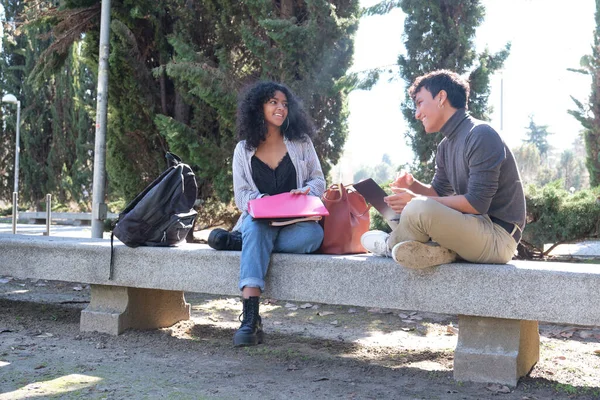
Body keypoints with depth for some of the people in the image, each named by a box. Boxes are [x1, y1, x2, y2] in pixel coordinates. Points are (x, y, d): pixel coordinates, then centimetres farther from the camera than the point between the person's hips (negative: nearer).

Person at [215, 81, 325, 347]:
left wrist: (305, 193, -15)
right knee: (255, 228, -39)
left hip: (296, 221, 1)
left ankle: (239, 240, -20)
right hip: (259, 219, -1)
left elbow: (318, 180, 10)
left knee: (314, 234, -35)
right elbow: (241, 196, 4)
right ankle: (250, 318, -49)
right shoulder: (243, 150, 10)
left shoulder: (301, 142, 12)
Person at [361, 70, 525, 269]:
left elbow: (476, 204, -22)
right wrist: (413, 185, -4)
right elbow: (439, 193, 19)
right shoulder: (446, 146, 12)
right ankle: (442, 250, -10)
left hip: (499, 236, -10)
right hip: (475, 226, 10)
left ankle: (391, 245, 2)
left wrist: (416, 200, -18)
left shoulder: (481, 136, -16)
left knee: (419, 209, -30)